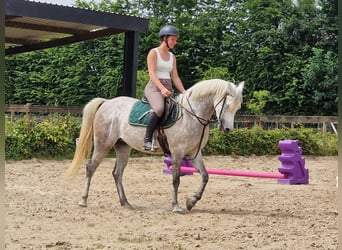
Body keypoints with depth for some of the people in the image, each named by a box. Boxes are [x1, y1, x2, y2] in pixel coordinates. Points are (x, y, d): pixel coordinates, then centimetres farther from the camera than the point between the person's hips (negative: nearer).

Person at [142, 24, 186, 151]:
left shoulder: (172, 56, 19)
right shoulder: (154, 52, -1)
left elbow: (175, 77, 17)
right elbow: (152, 72, -12)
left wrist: (184, 92, 4)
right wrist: (162, 88, -26)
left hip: (168, 89, 7)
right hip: (154, 87, -7)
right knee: (159, 108, -38)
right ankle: (147, 140, -31)